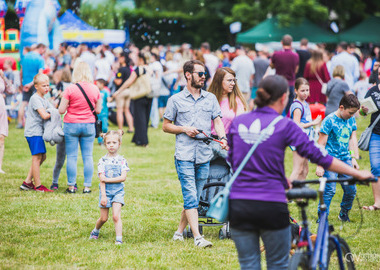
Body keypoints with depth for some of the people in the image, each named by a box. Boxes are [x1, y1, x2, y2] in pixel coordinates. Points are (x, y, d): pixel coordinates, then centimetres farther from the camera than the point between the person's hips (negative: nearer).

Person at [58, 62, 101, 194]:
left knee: (72, 157, 3)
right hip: (89, 125, 3)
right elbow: (98, 110, 6)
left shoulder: (70, 89, -11)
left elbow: (61, 110, -10)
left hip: (71, 125, -3)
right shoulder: (95, 89, -1)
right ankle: (87, 186, 7)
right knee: (88, 156, 6)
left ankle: (71, 186, 5)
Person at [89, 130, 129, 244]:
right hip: (105, 191, 0)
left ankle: (119, 239, -11)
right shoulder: (103, 160, -2)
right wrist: (103, 195, -13)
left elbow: (123, 177, -12)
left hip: (118, 191, 0)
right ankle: (95, 232, 36)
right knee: (104, 218, 9)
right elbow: (102, 180, -7)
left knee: (116, 216, -13)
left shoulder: (122, 160, 0)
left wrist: (107, 179, -16)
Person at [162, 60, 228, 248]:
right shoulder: (176, 100, 4)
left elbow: (217, 121, 8)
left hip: (205, 156, 4)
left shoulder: (210, 98, 13)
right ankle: (197, 237, -16)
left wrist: (222, 138, -11)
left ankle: (179, 231, 22)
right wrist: (184, 129, -9)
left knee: (195, 197, 9)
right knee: (190, 197, -11)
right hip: (184, 156, -4)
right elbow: (166, 126, 8)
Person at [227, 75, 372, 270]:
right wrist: (358, 174, 4)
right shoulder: (284, 125, -5)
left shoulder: (237, 123, 7)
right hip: (271, 206, -3)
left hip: (238, 205, 3)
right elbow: (318, 156, -4)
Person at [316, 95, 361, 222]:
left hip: (345, 159, 6)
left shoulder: (351, 119, 7)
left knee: (351, 189, 3)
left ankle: (344, 214, 25)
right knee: (329, 190, -12)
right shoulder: (329, 120, -12)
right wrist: (320, 165, -14)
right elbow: (321, 144, -11)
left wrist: (354, 158, 9)